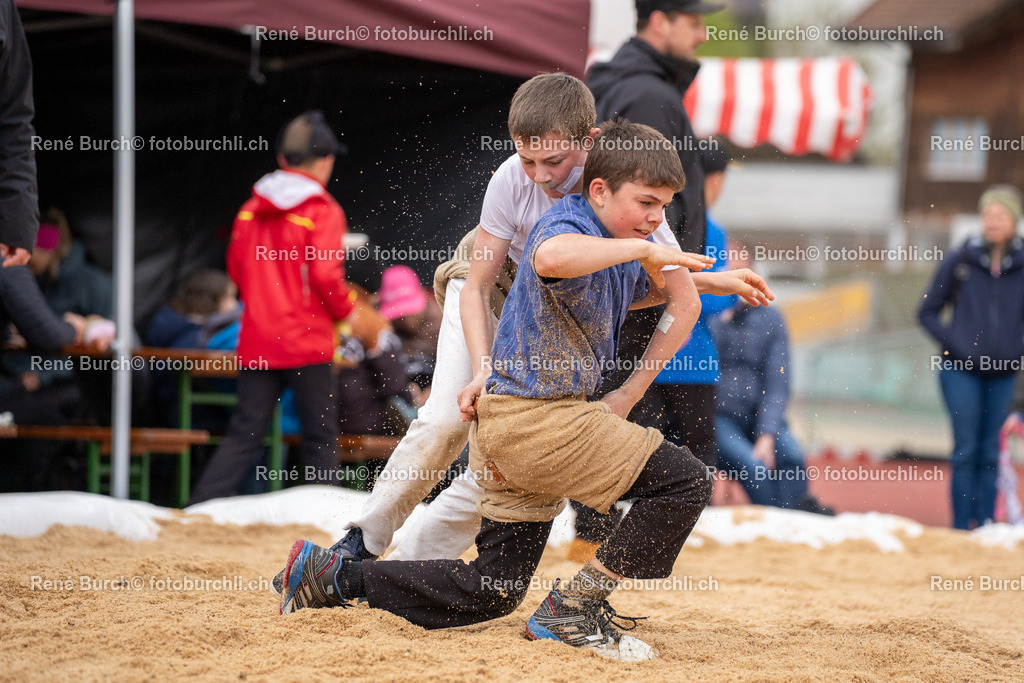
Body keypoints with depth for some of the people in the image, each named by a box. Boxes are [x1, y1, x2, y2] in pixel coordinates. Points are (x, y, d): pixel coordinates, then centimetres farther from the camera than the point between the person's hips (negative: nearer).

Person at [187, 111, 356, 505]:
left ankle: (197, 510, -4)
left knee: (245, 433, 6)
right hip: (307, 340, -5)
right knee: (321, 435, 5)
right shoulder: (322, 210, -8)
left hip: (258, 339, 5)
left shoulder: (252, 208, 8)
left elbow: (236, 268, 13)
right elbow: (325, 275, -15)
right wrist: (347, 311, 2)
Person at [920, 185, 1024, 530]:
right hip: (962, 371, -1)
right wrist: (955, 346, -4)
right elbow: (927, 312, 7)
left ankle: (985, 525, 10)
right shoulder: (960, 262, 1)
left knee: (990, 453, 5)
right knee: (966, 450, -5)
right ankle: (961, 529, -1)